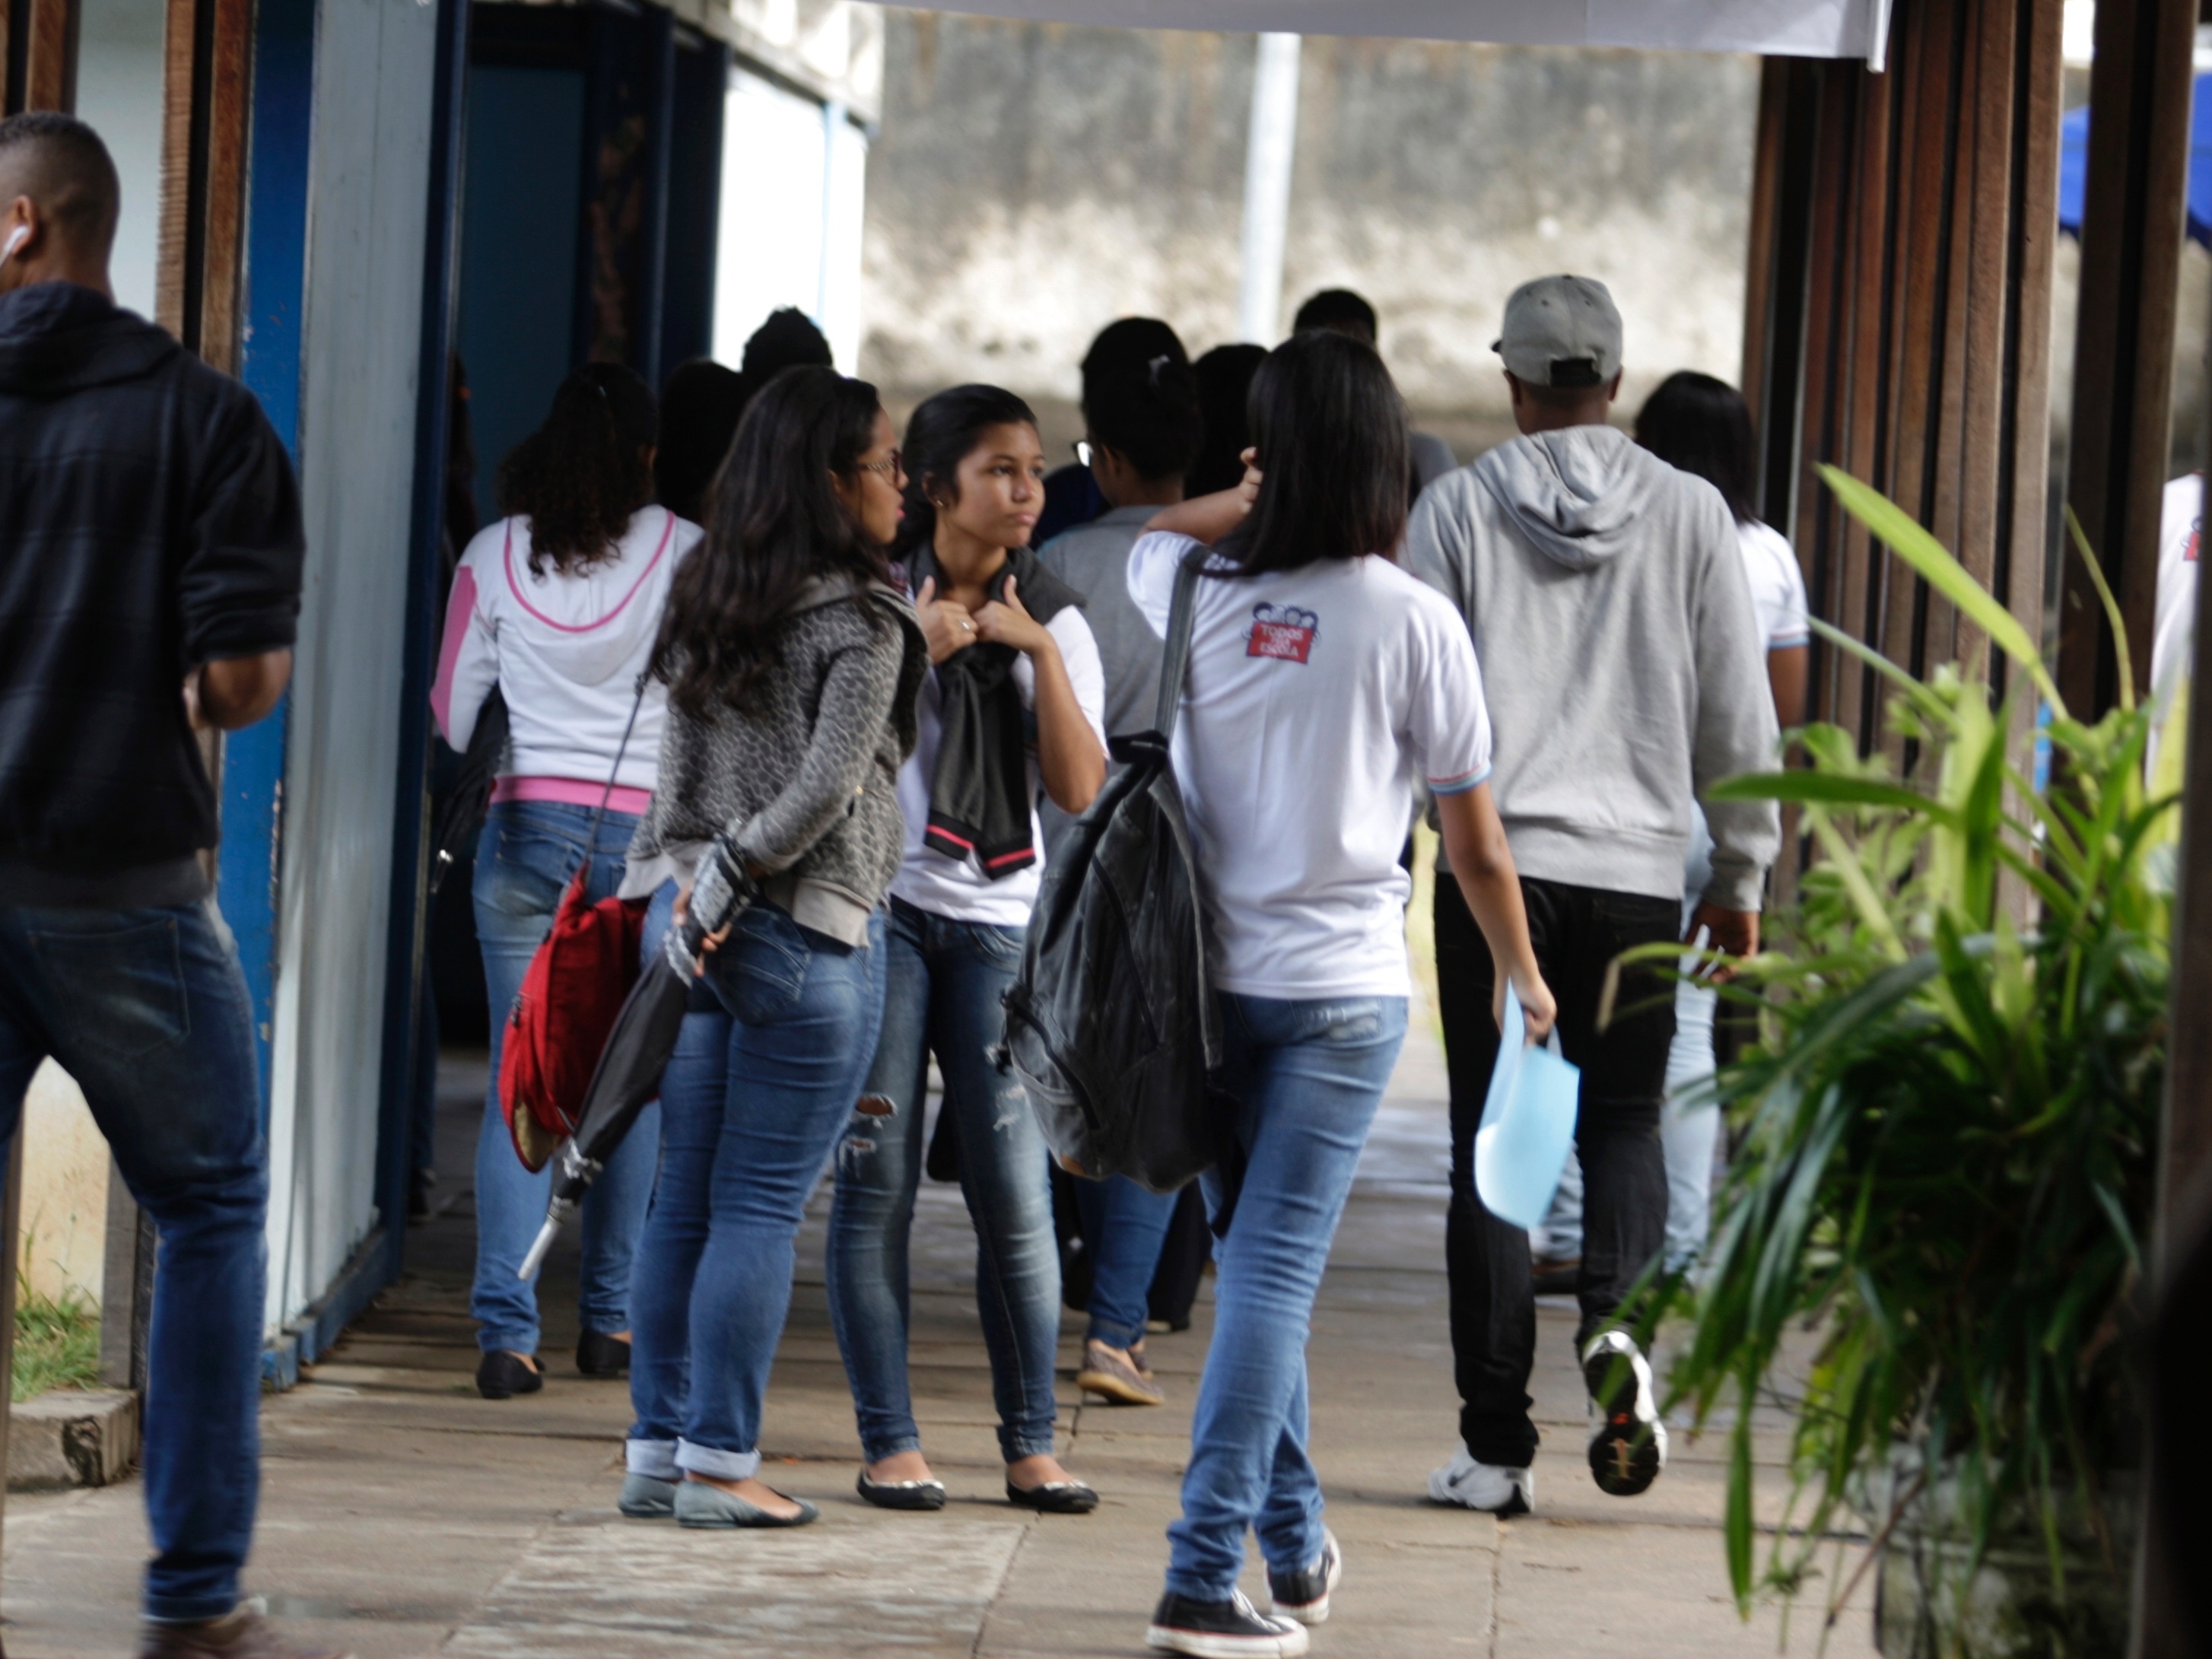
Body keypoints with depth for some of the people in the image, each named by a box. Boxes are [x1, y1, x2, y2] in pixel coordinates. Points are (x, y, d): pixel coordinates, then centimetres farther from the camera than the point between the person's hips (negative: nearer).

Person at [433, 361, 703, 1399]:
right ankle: (610, 1320, 17)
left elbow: (452, 712, 9)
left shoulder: (494, 555, 2)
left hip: (525, 825, 1)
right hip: (648, 832, -1)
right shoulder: (684, 554, -2)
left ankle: (507, 1332, -9)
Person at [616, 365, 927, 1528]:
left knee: (683, 1201, 10)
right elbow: (826, 788, -17)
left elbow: (676, 777, 12)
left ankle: (656, 1451, 13)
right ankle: (717, 1462, -1)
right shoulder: (862, 623, -10)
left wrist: (687, 878, 15)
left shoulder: (705, 607, 11)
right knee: (761, 1209, -3)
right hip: (808, 935, -7)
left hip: (692, 921, 7)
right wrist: (733, 874, -9)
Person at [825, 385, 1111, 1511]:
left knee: (1013, 1191, -5)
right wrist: (910, 650, -12)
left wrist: (1039, 653, -9)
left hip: (998, 921, 1)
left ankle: (1032, 1443, 2)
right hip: (879, 903, -1)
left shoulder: (1054, 621, 8)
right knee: (877, 1180, -3)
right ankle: (889, 1442, 2)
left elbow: (1079, 789, -1)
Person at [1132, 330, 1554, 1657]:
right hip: (1340, 986, -4)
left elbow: (1149, 535, 27)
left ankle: (1296, 1543, 28)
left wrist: (1255, 504, 17)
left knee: (1260, 1261, 18)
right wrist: (1524, 976, 14)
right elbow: (1478, 846, -1)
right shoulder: (1410, 620, -10)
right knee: (1275, 1271, -5)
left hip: (1210, 977, 4)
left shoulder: (1198, 589, -2)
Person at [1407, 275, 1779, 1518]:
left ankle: (1497, 1444, 1)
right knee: (1624, 1116, 15)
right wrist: (1742, 877, 14)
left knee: (1493, 1141, 4)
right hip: (1637, 867, 1)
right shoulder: (1690, 513, 3)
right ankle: (1618, 1319, -15)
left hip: (1495, 857, -1)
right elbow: (1738, 715, 4)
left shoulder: (1459, 505, 1)